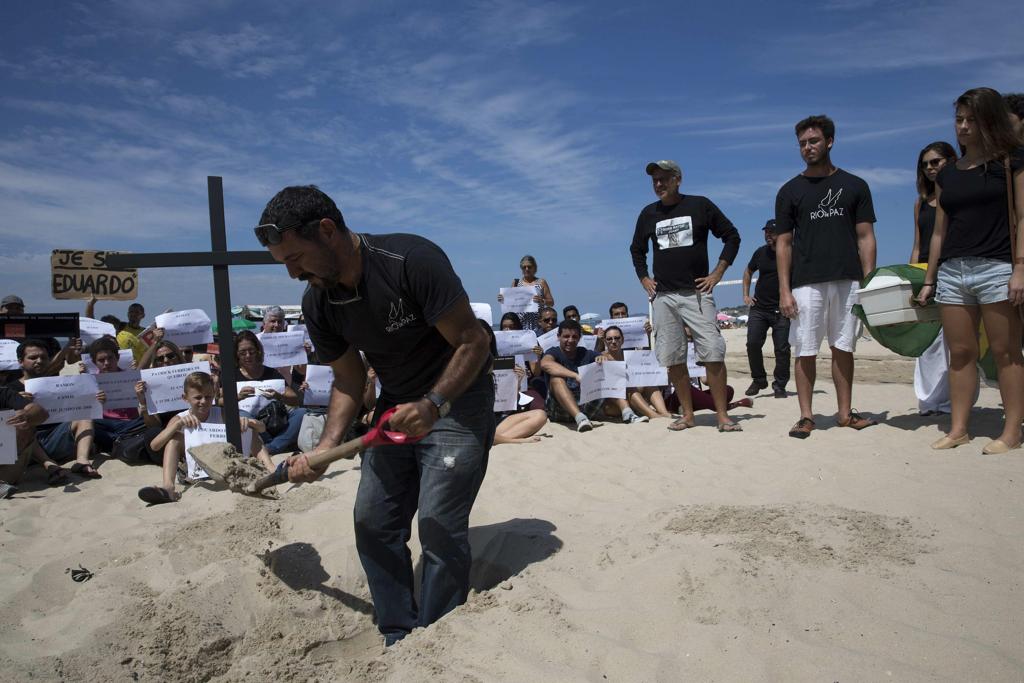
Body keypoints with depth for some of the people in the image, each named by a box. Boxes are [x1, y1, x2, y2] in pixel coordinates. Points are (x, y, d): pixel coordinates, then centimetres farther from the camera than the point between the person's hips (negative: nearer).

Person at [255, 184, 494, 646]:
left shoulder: (412, 260, -26)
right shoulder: (317, 304, -5)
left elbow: (473, 343, -22)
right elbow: (349, 382, 4)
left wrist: (433, 404, -35)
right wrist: (324, 448, -9)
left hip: (457, 399, -7)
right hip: (398, 407, 7)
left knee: (440, 526, -11)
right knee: (373, 521, 6)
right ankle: (398, 641, 22)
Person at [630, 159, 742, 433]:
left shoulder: (700, 205, 2)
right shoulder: (648, 213, 11)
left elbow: (732, 236, 6)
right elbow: (636, 250, 25)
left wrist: (717, 273, -1)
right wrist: (644, 279, 12)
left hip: (697, 292, -3)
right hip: (663, 296, 3)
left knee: (713, 354, -10)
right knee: (672, 359, 3)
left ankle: (723, 416, -2)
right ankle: (687, 415, 13)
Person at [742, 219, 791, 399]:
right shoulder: (760, 252, 7)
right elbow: (748, 272, 24)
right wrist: (745, 295, 14)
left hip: (782, 311, -3)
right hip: (758, 307, 3)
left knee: (782, 348, -3)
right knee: (753, 344, -3)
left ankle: (779, 385, 8)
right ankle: (758, 380, 13)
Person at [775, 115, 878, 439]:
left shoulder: (854, 186, 10)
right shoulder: (790, 191, 8)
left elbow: (865, 237, 8)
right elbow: (783, 244, 5)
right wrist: (784, 290, -4)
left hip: (848, 280, 1)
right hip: (806, 283, -1)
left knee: (843, 349, 6)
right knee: (805, 352, -2)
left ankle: (845, 413, 15)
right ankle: (806, 416, 5)